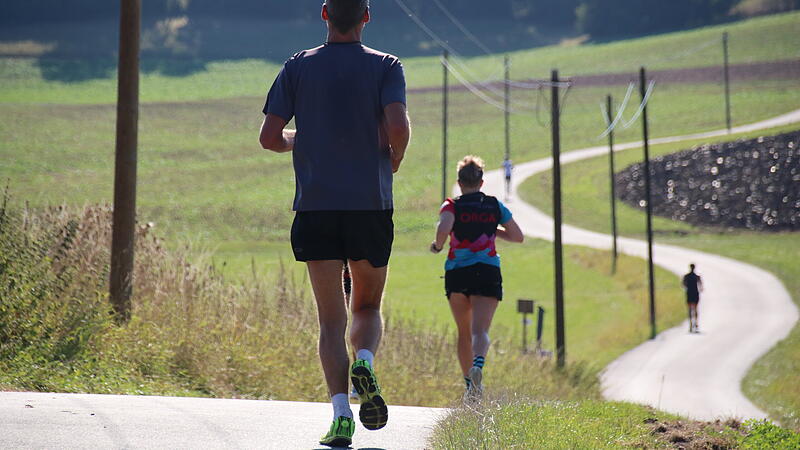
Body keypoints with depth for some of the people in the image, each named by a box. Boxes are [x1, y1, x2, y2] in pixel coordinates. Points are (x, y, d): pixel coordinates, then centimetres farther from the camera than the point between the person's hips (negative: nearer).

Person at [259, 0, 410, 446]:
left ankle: (341, 413, -11)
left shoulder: (298, 68, 5)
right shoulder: (386, 66, 1)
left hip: (315, 205, 1)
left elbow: (269, 137, 0)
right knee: (368, 307, 17)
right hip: (371, 205, 0)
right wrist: (393, 162, 6)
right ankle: (365, 363, -15)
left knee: (332, 318, 3)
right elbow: (398, 126, -14)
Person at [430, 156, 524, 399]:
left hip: (457, 273, 0)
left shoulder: (452, 206, 1)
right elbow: (518, 236, 12)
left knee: (464, 332, 16)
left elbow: (444, 228, -20)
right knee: (480, 330, -12)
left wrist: (438, 245, 0)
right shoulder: (495, 206, 9)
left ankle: (469, 382, 20)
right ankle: (478, 363, -43)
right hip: (488, 273, 0)